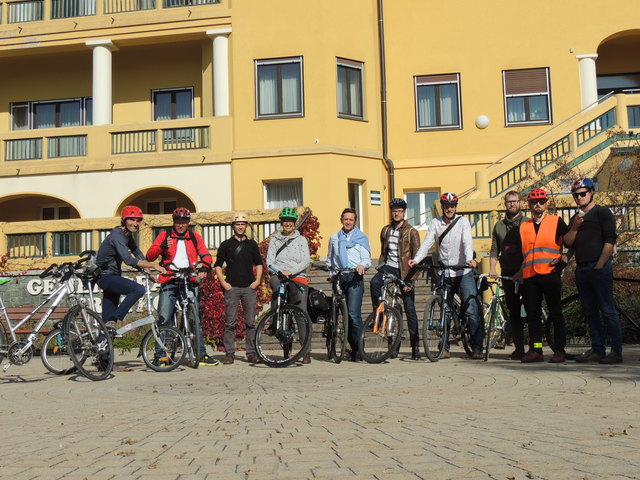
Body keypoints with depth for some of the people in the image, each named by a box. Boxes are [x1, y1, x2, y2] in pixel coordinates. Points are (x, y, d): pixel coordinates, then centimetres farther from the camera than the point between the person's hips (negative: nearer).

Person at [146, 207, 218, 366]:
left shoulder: (195, 237, 16)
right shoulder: (164, 235, 10)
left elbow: (205, 255, 8)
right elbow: (149, 256, 2)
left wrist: (205, 267, -13)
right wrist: (162, 246, -16)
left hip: (189, 282, 2)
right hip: (169, 282, -2)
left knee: (195, 319, 4)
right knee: (164, 319, -9)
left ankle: (201, 355, 10)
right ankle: (159, 355, -1)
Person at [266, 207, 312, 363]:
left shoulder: (301, 240, 10)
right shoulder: (275, 240, 14)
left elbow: (306, 261, 0)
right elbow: (269, 261, 6)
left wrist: (290, 271, -15)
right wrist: (280, 271, -14)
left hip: (298, 278, -1)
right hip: (279, 276, 1)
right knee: (274, 281, -37)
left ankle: (307, 352, -6)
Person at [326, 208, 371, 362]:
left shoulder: (361, 238, 12)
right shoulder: (334, 238, 20)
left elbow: (367, 258, 4)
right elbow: (330, 259, 28)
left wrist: (362, 265, -17)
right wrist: (331, 271, 11)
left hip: (355, 277, -4)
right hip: (338, 278, 4)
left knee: (354, 313, -15)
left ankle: (357, 349, -13)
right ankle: (353, 347, 12)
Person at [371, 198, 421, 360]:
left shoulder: (412, 232, -2)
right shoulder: (385, 231, 12)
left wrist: (411, 278, -14)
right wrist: (380, 267, 11)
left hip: (404, 272, -3)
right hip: (389, 267, 3)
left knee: (410, 309, -1)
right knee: (374, 282, -32)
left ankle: (415, 345, 7)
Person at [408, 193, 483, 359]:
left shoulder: (463, 221, 0)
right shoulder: (435, 223, 7)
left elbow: (467, 242, -14)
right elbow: (427, 243, -2)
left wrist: (470, 259, -33)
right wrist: (416, 259, -19)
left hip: (463, 272, -3)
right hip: (444, 274, 3)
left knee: (471, 310, -9)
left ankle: (477, 347, -5)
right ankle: (445, 348, 14)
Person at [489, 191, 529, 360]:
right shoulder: (499, 226, 15)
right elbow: (494, 251, 14)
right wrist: (492, 269, -2)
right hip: (508, 274, 3)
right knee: (513, 312, 4)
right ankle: (519, 348, 9)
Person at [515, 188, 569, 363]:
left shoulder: (557, 222, 9)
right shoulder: (523, 227, 19)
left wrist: (564, 259, -2)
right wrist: (519, 273, 16)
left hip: (550, 274, -4)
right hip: (529, 276, 4)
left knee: (555, 314, -1)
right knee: (532, 314, 3)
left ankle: (559, 350, 4)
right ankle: (535, 350, 8)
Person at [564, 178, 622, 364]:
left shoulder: (603, 212, 0)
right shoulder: (576, 217, 20)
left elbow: (610, 241, -8)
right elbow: (567, 243, 10)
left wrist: (600, 265, -14)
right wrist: (574, 227, -7)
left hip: (599, 268, -7)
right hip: (581, 270, 7)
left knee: (608, 311, -7)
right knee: (590, 312, 8)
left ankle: (617, 352, -5)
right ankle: (597, 350, 14)